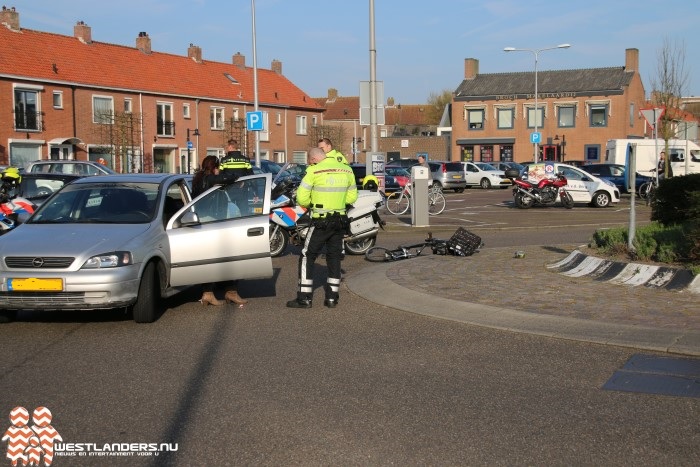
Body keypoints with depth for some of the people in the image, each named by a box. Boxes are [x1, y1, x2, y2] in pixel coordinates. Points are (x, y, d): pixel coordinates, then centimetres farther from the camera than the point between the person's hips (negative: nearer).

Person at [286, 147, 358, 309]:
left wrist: (311, 204, 6)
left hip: (321, 222, -5)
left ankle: (304, 298, 2)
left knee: (307, 257, 4)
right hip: (340, 220, 5)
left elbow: (301, 198, -13)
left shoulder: (314, 171, -13)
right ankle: (332, 298, 15)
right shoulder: (347, 170, 5)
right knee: (334, 258, 15)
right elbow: (352, 197, 12)